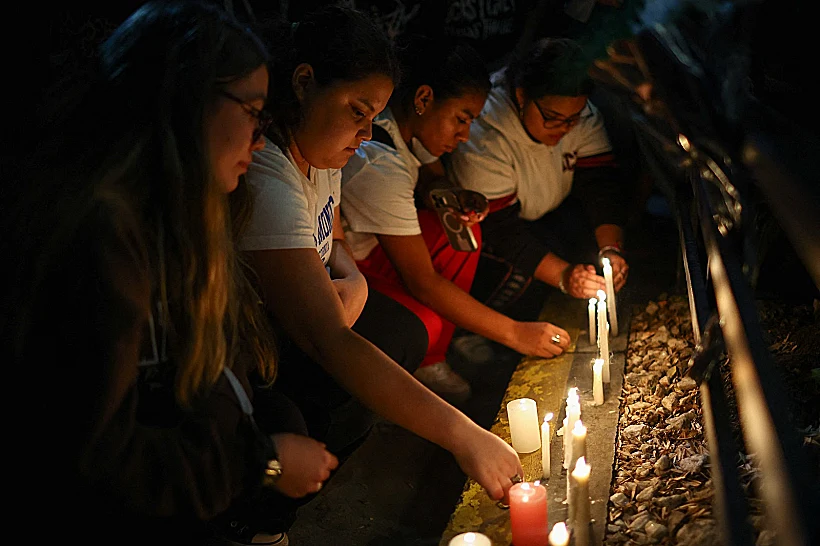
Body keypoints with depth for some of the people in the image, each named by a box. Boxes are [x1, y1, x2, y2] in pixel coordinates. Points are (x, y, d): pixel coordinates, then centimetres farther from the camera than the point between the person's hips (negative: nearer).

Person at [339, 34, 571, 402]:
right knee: (423, 324, -29)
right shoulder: (379, 165, -32)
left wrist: (459, 202, -12)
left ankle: (430, 365, 6)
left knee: (462, 234, -3)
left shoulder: (411, 127, -6)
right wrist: (514, 333, -22)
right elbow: (421, 282, -28)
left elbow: (431, 180, 15)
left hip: (360, 247, 9)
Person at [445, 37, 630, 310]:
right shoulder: (483, 139, -33)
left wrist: (611, 250, -30)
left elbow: (603, 184, -13)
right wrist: (563, 275, -41)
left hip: (549, 215, 5)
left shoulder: (584, 117, -16)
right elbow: (500, 229, -33)